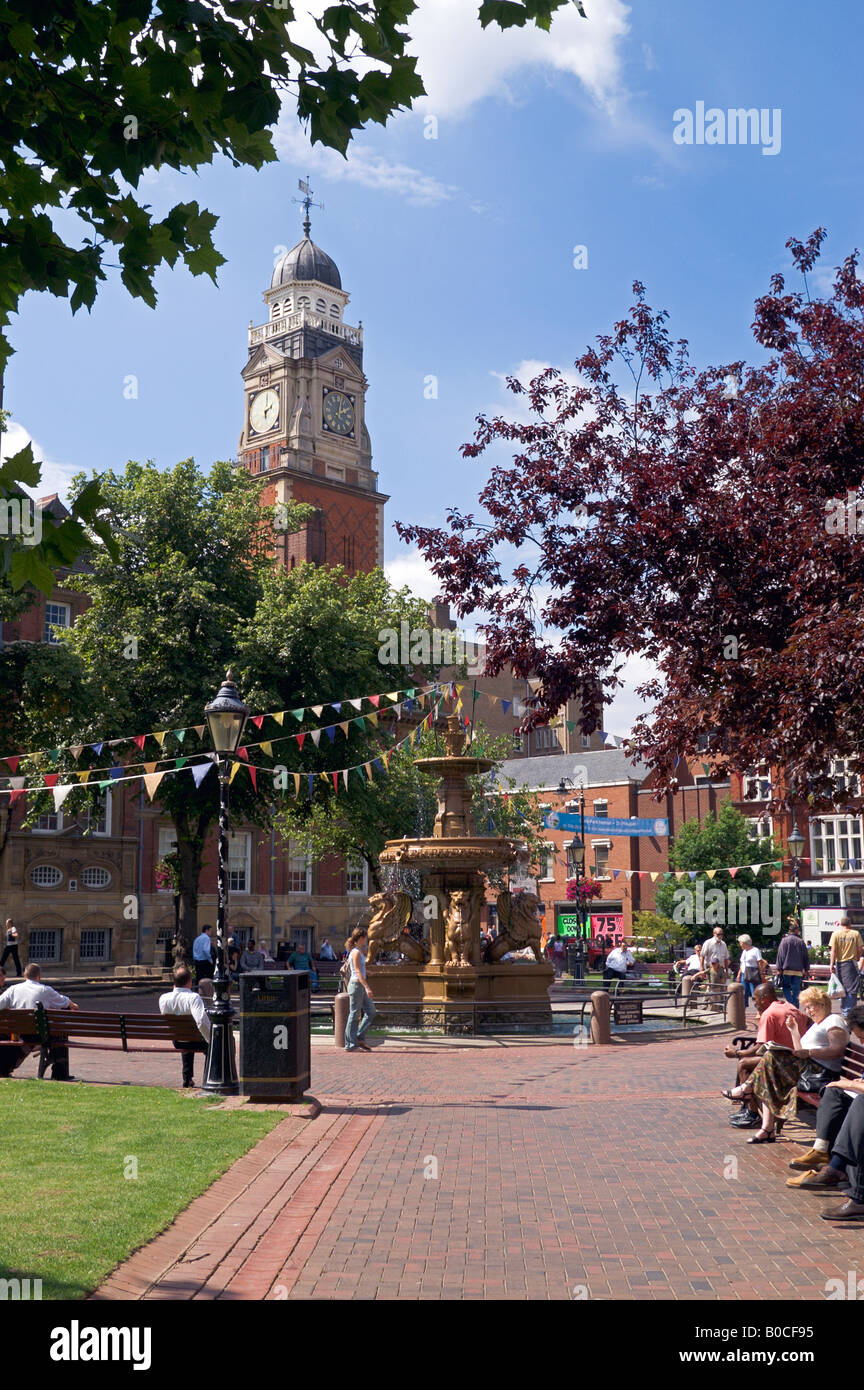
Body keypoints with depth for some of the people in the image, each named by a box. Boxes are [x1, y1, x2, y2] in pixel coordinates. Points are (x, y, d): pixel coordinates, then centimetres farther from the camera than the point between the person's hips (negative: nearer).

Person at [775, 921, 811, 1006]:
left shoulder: (784, 941, -3)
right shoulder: (801, 942, 4)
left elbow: (780, 955, -5)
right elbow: (806, 957, 9)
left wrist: (779, 969, -3)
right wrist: (806, 969, 17)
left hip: (787, 970, -2)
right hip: (798, 970, 2)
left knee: (786, 989, 6)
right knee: (796, 990, 7)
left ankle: (791, 1004, -11)